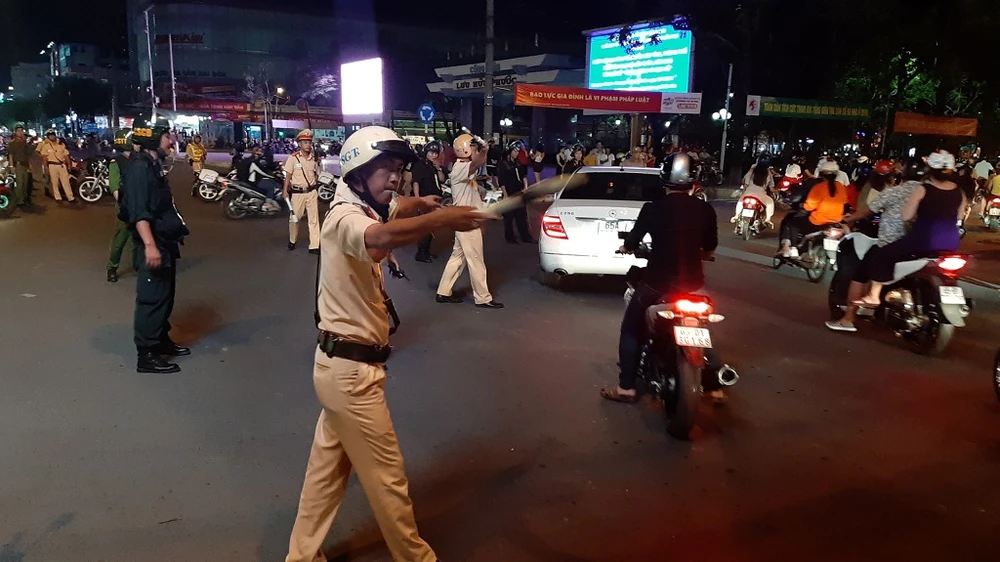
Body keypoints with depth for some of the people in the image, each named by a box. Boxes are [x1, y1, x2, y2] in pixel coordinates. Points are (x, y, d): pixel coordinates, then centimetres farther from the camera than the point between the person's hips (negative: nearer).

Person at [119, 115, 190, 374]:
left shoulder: (154, 165, 15)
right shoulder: (139, 167, -16)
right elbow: (138, 212, -25)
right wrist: (149, 245, -32)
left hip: (165, 243, 10)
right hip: (152, 245, -10)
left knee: (165, 296, 19)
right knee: (151, 299, -6)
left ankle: (162, 340, 33)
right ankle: (146, 355, 1)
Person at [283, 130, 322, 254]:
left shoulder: (314, 158, 4)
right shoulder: (293, 157, -9)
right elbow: (288, 175, -6)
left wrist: (317, 191, 12)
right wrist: (285, 191, -10)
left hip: (312, 192, 3)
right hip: (297, 193, -3)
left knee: (314, 219, 1)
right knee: (294, 218, 9)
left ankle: (314, 246, 5)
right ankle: (292, 241, 30)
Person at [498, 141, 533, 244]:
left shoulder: (518, 163, 11)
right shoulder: (503, 163, -7)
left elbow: (523, 175, 17)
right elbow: (502, 181, -11)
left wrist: (525, 187, 2)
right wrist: (505, 194, -15)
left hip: (519, 193, 6)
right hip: (509, 194, -6)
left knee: (522, 216, 9)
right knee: (509, 217, 3)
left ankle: (526, 237, 15)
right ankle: (510, 238, 13)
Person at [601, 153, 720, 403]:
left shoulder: (652, 209, -13)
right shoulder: (705, 210, -3)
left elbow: (631, 244, -3)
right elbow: (710, 248, 11)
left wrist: (625, 248, 21)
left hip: (657, 281, -3)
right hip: (693, 281, 4)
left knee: (631, 328, 13)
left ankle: (626, 387, 11)